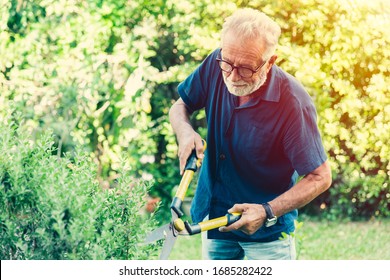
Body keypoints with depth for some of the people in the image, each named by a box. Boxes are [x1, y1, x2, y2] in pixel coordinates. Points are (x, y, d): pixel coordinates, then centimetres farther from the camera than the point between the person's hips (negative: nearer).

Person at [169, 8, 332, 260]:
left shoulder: (293, 104, -26)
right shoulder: (215, 66, -14)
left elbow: (320, 178, -20)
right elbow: (180, 107, 4)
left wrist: (267, 212, -29)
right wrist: (186, 133, -19)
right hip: (213, 213, 5)